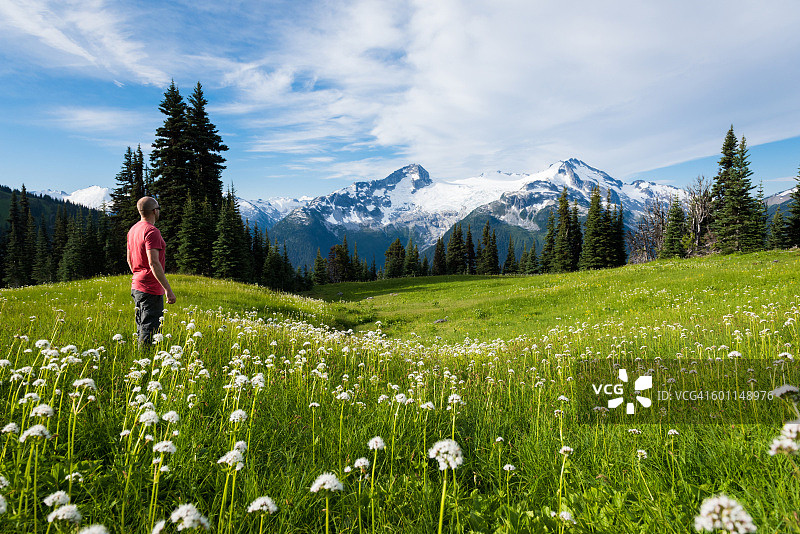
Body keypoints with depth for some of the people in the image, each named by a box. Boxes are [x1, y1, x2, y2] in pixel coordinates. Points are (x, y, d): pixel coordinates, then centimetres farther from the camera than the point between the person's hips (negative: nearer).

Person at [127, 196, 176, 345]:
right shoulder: (151, 231, -16)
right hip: (150, 289, -10)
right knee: (150, 332, -6)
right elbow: (153, 263, -23)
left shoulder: (133, 230, 13)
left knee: (142, 329, 16)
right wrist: (168, 289, -22)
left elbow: (129, 259, 21)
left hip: (136, 287, 10)